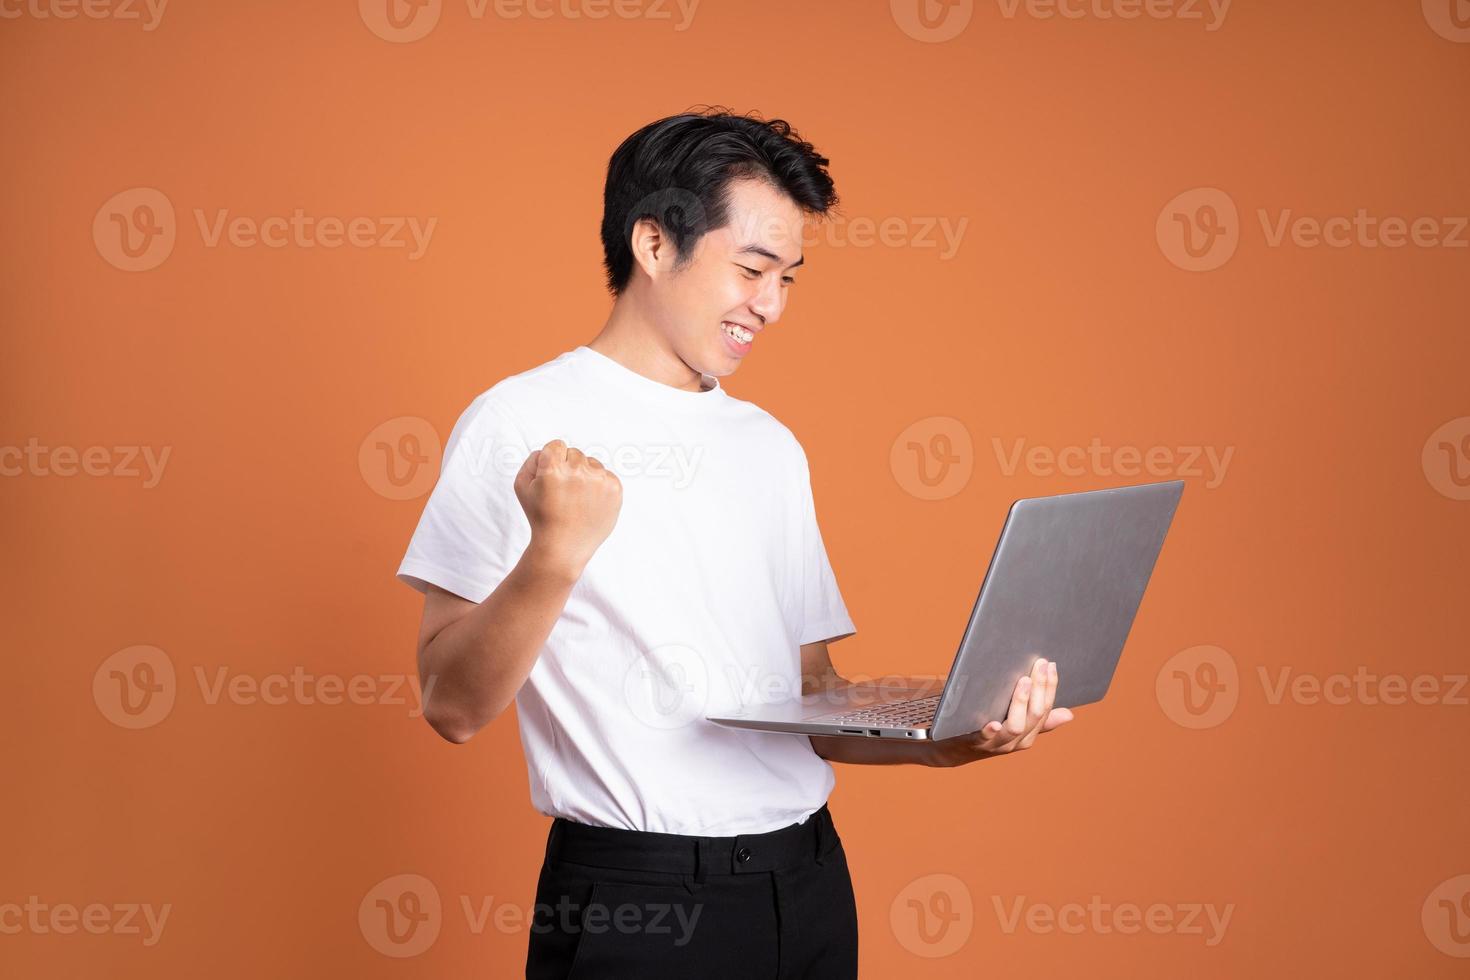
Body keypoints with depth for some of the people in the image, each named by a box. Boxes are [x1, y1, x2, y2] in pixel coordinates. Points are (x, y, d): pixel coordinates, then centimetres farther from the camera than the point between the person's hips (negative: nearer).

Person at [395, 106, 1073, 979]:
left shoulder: (772, 445, 12)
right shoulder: (523, 424, -6)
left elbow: (810, 693, 13)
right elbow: (453, 706, -11)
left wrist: (941, 737, -4)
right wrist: (556, 554, -25)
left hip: (807, 883, 6)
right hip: (635, 901, -5)